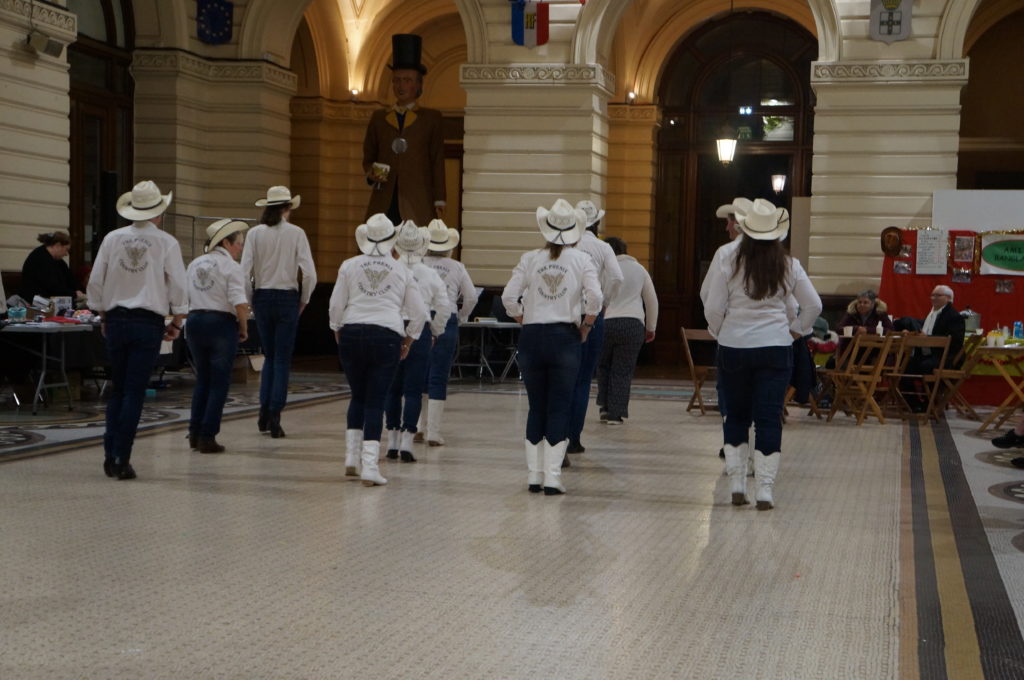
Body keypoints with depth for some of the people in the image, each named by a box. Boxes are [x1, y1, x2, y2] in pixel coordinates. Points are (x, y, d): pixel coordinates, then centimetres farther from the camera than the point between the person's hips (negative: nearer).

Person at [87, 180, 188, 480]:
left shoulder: (112, 239, 4)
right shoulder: (167, 243, -4)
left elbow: (95, 283, 6)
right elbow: (178, 288, -5)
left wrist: (103, 317, 17)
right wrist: (176, 323, 6)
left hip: (116, 321, 3)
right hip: (148, 323, -3)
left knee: (118, 389, 15)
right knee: (134, 392, 0)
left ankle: (110, 453, 10)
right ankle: (122, 458, -2)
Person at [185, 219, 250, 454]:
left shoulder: (195, 264, 11)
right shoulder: (230, 266, -9)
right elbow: (239, 302, -18)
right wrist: (244, 328, -7)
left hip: (194, 321, 6)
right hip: (221, 323, -6)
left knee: (202, 379, 19)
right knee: (219, 382, 3)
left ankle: (195, 432, 20)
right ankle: (207, 436, 3)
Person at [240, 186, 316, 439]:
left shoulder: (255, 233, -2)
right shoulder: (296, 233, -5)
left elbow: (244, 272, -6)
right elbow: (309, 273, -11)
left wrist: (249, 300, 7)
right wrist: (304, 299, 4)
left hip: (262, 297, 2)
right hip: (287, 298, -2)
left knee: (269, 356, 17)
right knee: (283, 359, 5)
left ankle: (264, 411, 8)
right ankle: (274, 417, 0)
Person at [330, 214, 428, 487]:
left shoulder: (349, 266, 5)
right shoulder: (401, 270, 6)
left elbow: (336, 305, 5)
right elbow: (419, 312, 7)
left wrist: (338, 332, 19)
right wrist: (408, 340, 19)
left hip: (352, 334, 1)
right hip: (387, 336, -1)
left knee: (358, 396, 19)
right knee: (375, 401, 1)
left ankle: (352, 458, 15)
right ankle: (369, 465, -6)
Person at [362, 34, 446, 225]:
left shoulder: (431, 118, 11)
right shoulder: (378, 118, 18)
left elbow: (438, 162, 6)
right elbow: (368, 157, 21)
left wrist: (439, 202, -1)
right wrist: (371, 173, -3)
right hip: (384, 204, 2)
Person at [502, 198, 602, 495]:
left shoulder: (529, 259, 3)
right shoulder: (582, 260, -1)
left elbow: (509, 297, -2)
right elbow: (595, 298, -12)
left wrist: (525, 321, 11)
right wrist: (585, 327, 2)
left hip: (532, 337, 2)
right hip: (565, 338, -2)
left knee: (536, 407, 11)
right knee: (559, 408, 3)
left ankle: (534, 474, 13)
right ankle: (552, 476, 1)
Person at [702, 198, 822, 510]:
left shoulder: (728, 259, -6)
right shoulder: (788, 265, -2)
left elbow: (713, 307, -5)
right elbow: (814, 305, 3)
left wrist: (719, 332, 13)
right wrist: (796, 330, 17)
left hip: (733, 347, 0)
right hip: (776, 347, 0)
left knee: (736, 415, 14)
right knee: (769, 418, 2)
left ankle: (737, 484, 14)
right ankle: (764, 489, 0)